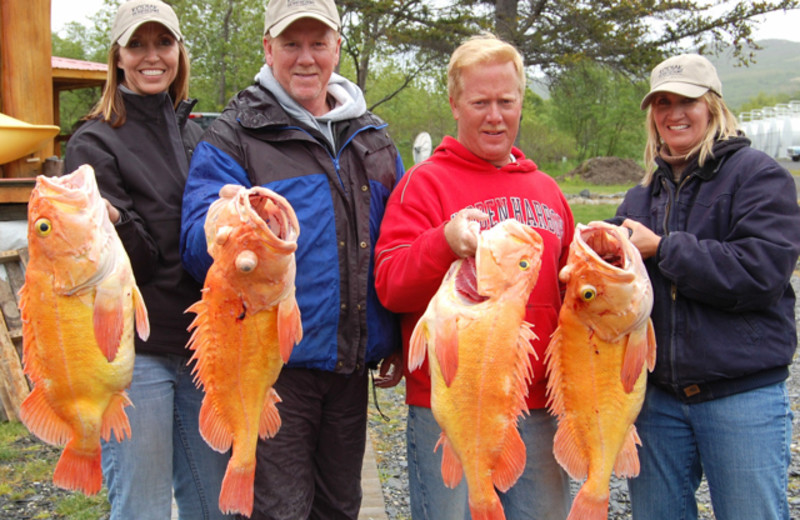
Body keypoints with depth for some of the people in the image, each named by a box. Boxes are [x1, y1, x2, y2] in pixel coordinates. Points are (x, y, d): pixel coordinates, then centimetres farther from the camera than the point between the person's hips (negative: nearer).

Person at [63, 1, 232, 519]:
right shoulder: (95, 143, -6)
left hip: (202, 349, 6)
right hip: (134, 353, -5)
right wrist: (111, 224, -34)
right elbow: (137, 259, -14)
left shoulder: (197, 135, 11)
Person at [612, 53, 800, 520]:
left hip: (742, 394, -5)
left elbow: (761, 273, -18)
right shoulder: (644, 193, 13)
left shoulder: (758, 174, -5)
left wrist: (661, 248, -15)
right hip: (659, 393, 6)